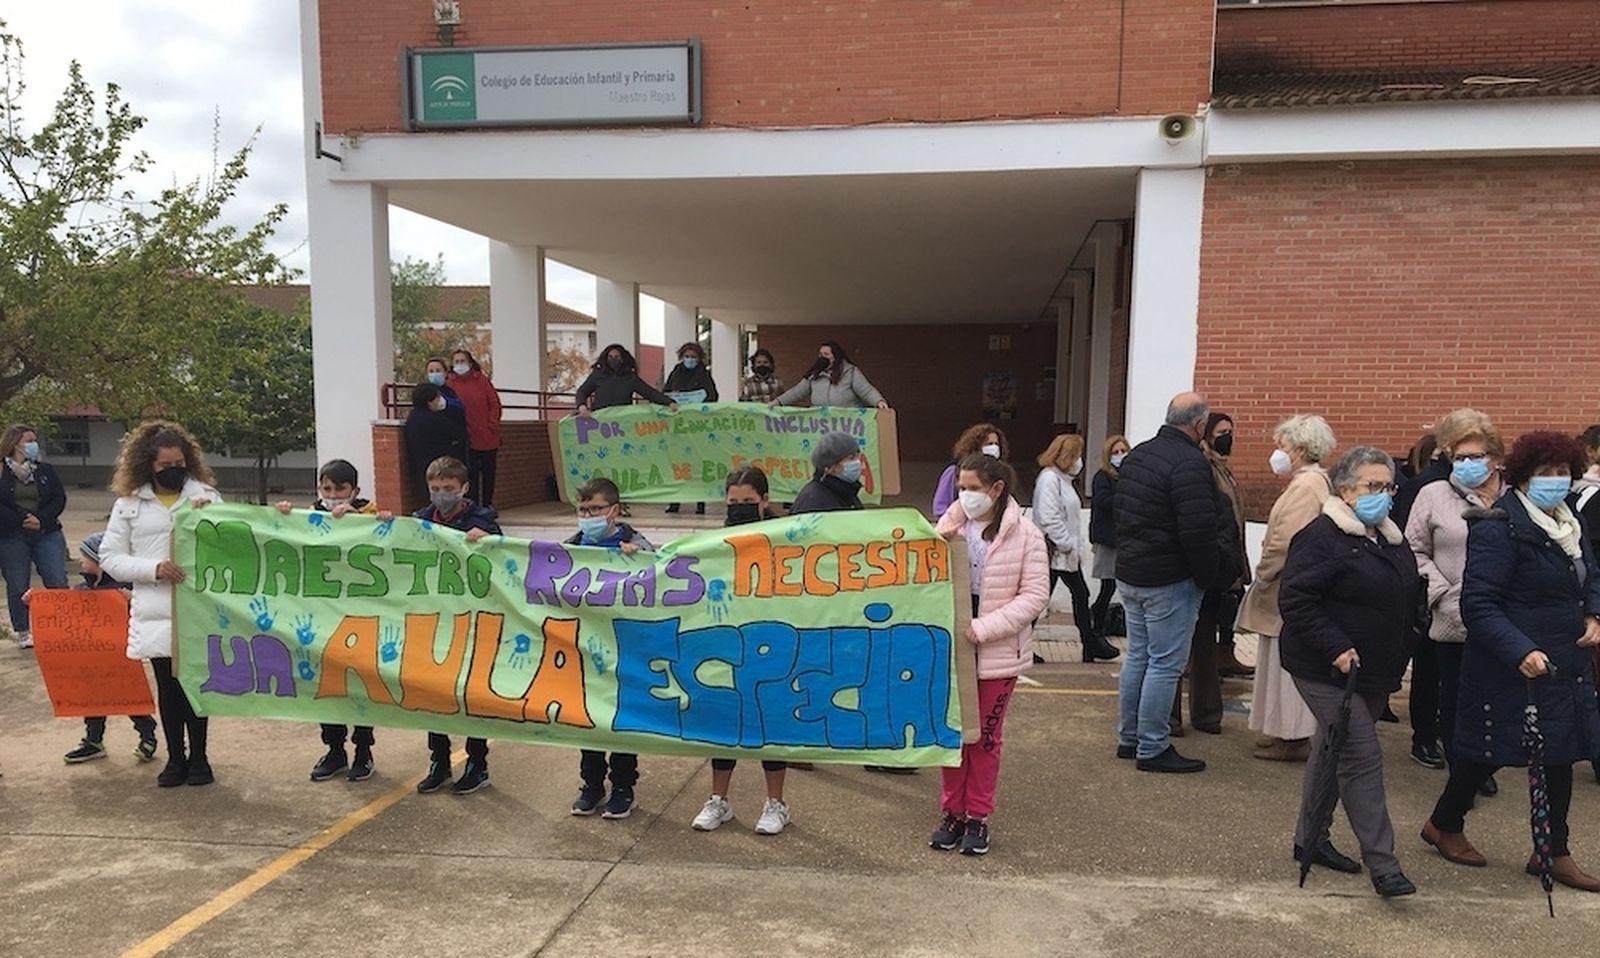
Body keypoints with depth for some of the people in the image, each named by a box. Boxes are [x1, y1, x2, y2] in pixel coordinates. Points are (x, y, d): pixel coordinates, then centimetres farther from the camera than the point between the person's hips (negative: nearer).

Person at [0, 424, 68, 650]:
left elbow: (60, 498, 2)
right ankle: (24, 632, 14)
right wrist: (22, 520, -16)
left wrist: (41, 519, -13)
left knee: (58, 583, -4)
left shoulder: (46, 470, 8)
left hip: (48, 534, 2)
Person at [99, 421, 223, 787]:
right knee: (167, 687, 10)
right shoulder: (129, 504, 4)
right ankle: (175, 757, 24)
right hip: (155, 614, 1)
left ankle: (198, 757, 21)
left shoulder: (206, 497, 3)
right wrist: (153, 568, -12)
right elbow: (110, 557, 3)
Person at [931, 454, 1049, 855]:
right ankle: (952, 813, 28)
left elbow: (1036, 595, -12)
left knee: (986, 736, 11)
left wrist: (984, 627, -19)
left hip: (998, 653, -3)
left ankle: (978, 817, 25)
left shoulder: (1025, 534, -10)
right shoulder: (950, 525, 0)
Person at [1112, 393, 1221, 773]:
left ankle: (1128, 738, 25)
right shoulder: (1190, 464, -18)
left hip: (1129, 574, 9)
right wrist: (1205, 576, -8)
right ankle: (1153, 749, 5)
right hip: (1169, 581, -9)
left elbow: (1119, 515, 18)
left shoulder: (1136, 455, 11)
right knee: (1165, 664, -1)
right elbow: (1199, 531, -22)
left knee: (1137, 656, 16)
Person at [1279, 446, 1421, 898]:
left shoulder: (1391, 539, 12)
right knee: (1363, 758, -9)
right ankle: (1381, 864, -2)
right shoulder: (1322, 536, -16)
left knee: (1334, 751, 17)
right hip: (1328, 671, -9)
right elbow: (1294, 599, -21)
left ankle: (1310, 839, 30)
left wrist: (1397, 658, 16)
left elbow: (1408, 601, 24)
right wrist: (1335, 647, -25)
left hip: (1375, 673, 9)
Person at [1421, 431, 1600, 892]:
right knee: (1487, 752, 6)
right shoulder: (1499, 527, -19)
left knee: (1560, 754, 13)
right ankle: (1444, 825, 28)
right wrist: (1520, 651, -31)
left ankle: (1553, 853, 27)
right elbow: (1478, 603, -22)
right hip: (1509, 667, -8)